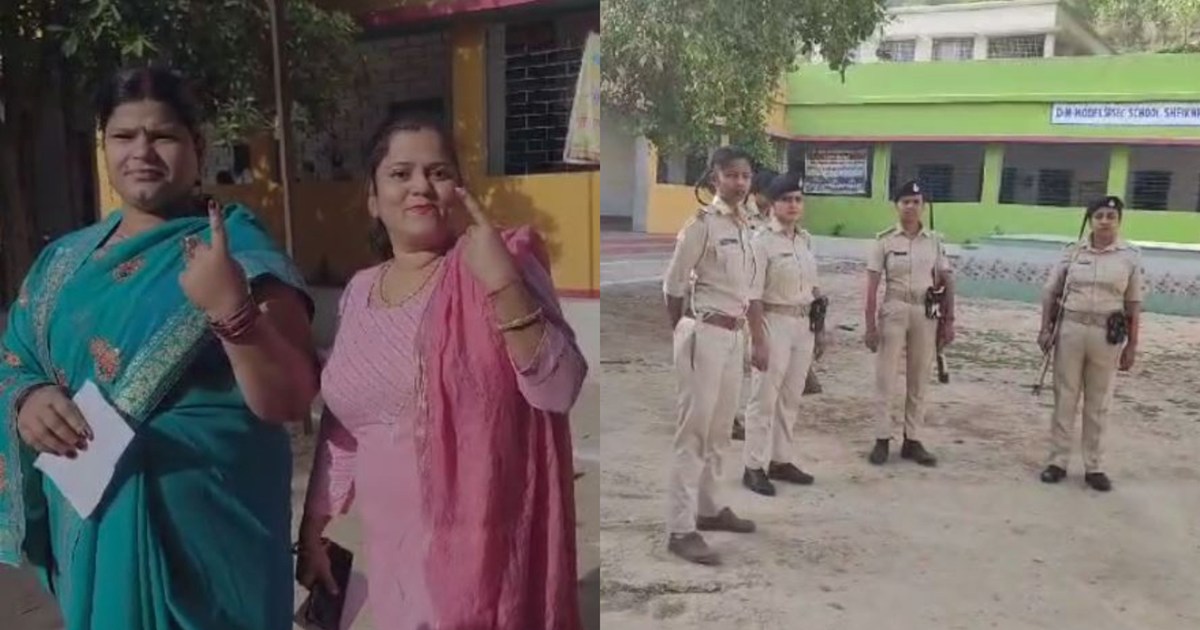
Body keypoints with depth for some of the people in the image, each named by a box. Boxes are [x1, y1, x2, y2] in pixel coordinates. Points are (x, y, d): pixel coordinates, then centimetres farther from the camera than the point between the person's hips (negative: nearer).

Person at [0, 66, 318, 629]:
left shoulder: (236, 251, -9)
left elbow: (290, 402, -16)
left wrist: (231, 309, -30)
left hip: (208, 527, -5)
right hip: (88, 524, 5)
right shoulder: (64, 260, 9)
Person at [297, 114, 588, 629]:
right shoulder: (359, 291, 6)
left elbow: (559, 390, -20)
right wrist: (313, 528, 15)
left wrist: (503, 284, -29)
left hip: (485, 542, -4)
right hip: (392, 546, 5)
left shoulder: (500, 263, -9)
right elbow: (342, 426, 13)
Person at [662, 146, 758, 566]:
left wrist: (746, 332, 14)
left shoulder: (744, 226, 11)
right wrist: (682, 332, 2)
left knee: (719, 430, 15)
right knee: (694, 430, -5)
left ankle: (709, 508, 30)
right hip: (705, 335, -8)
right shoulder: (701, 225, -12)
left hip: (735, 335, 8)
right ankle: (680, 529, 1)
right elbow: (673, 286, -9)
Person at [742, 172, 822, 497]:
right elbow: (753, 296, -15)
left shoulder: (806, 240, 9)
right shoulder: (762, 241, -12)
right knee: (764, 398, 0)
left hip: (802, 324, 7)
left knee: (791, 398, 14)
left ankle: (781, 460, 26)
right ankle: (754, 466, 10)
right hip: (774, 323, -7)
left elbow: (812, 288, 15)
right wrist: (758, 341, -19)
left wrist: (819, 328, 14)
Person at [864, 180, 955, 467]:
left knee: (919, 380, 9)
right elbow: (872, 286, -5)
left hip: (926, 314, 3)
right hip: (893, 311, -2)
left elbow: (946, 282, 6)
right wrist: (870, 325, -10)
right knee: (885, 378, 1)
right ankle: (882, 439, 11)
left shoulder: (934, 240, 4)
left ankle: (912, 440, 19)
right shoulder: (885, 240, -4)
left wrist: (949, 320, 1)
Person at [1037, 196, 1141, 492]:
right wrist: (1045, 329, -2)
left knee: (1098, 403, 7)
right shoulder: (1072, 251, 2)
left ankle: (1093, 466, 17)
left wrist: (1132, 345, 0)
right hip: (1070, 328, 0)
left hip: (1108, 334, 0)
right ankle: (1058, 461, 14)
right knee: (1065, 397, 5)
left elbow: (1133, 304, 2)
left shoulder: (1130, 256, 1)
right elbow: (1051, 292, 6)